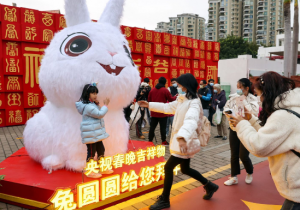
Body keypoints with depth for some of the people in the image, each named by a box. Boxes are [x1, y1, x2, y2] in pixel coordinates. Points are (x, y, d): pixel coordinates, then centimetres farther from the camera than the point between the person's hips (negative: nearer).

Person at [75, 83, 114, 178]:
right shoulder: (88, 106, -21)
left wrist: (97, 104, 3)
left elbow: (98, 113, 17)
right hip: (90, 134, -10)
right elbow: (100, 114, -22)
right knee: (91, 152, 1)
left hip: (96, 133, 10)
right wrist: (105, 105, -11)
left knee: (101, 150, 17)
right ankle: (89, 172, 15)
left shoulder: (92, 104, 10)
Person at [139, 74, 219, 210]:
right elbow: (168, 107, 23)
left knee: (168, 168, -4)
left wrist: (182, 137, -59)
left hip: (186, 141, -10)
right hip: (181, 140, 10)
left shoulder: (194, 103, -22)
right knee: (185, 169, 19)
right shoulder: (182, 100, 9)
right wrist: (149, 105, 20)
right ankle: (209, 186, 36)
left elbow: (191, 120, -42)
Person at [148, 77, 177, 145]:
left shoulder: (152, 90, 5)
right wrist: (175, 97, 17)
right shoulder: (165, 90, -9)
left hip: (154, 112, 4)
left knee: (152, 127, 9)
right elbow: (171, 99, -2)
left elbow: (149, 100, 11)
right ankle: (164, 141, 9)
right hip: (162, 113, -4)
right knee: (163, 127, 3)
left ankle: (150, 141, 14)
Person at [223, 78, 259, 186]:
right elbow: (226, 108, 9)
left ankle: (249, 173, 29)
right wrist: (229, 112, -14)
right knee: (234, 155, 10)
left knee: (243, 156, -3)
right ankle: (234, 177, 25)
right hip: (233, 129, 4)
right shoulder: (233, 97, -1)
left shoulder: (252, 99, -11)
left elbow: (254, 112, -26)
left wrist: (244, 100, -23)